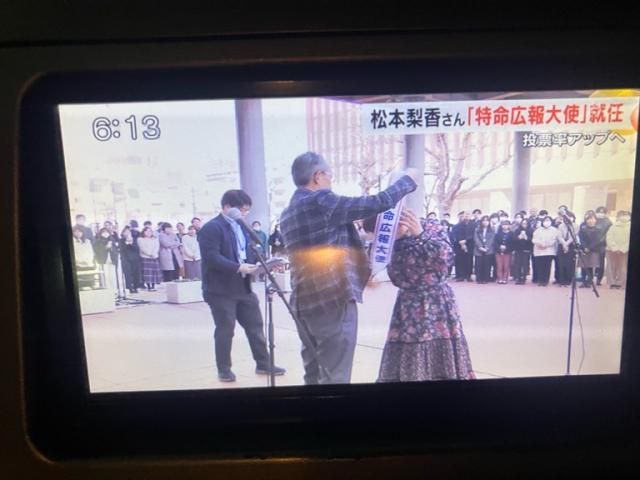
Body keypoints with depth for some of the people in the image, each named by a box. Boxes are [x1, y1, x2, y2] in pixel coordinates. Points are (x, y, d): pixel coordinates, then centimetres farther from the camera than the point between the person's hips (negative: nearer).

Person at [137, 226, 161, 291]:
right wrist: (150, 254, -16)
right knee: (147, 272, -11)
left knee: (155, 272, -2)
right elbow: (143, 248, -6)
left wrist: (154, 253, -14)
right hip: (145, 258, -4)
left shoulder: (155, 239, 20)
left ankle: (153, 286, 2)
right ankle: (149, 287, -11)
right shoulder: (140, 239, 7)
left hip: (155, 258, 4)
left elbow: (157, 247, 5)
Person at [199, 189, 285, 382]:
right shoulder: (211, 228, -13)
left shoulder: (242, 227, 15)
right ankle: (224, 369, 21)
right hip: (221, 290, -7)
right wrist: (238, 268, -27)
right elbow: (212, 258, -22)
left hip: (243, 287, 8)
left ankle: (263, 364, 24)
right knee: (225, 329, 4)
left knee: (256, 325, 11)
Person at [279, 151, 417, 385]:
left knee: (313, 373, 16)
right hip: (333, 301, -8)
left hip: (304, 303, 9)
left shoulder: (287, 214, 13)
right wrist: (408, 180, 3)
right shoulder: (322, 201, -12)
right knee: (334, 376, -1)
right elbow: (379, 203, -13)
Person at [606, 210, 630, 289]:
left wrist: (623, 249, -13)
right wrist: (615, 248, -11)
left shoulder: (630, 228, 3)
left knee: (622, 267, -4)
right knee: (612, 267, 1)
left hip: (624, 251, 0)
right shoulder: (613, 227, 5)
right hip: (612, 250, 1)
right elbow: (609, 239, -1)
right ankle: (612, 283, 6)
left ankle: (620, 283, -1)